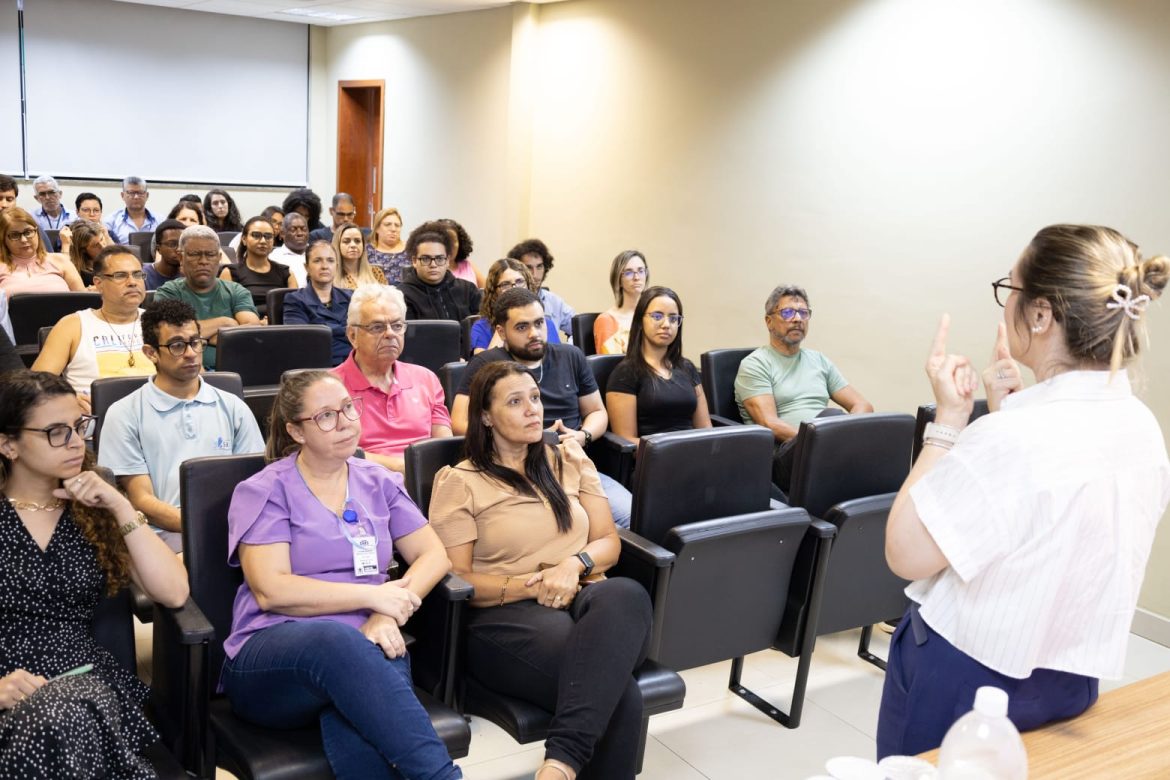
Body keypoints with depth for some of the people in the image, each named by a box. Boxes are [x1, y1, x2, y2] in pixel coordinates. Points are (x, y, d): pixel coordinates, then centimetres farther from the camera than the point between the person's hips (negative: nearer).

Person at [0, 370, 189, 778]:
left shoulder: (93, 512, 12)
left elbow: (174, 593, 1)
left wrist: (121, 508, -5)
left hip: (85, 684, 2)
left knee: (65, 713, -35)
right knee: (60, 720, -36)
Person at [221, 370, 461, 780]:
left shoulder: (376, 482, 14)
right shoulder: (263, 491, 1)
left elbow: (434, 555, 9)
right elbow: (271, 591, -11)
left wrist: (387, 615, -10)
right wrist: (373, 595, -12)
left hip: (364, 647, 3)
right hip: (272, 658, -2)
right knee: (336, 639, -39)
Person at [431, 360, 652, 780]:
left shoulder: (569, 461, 19)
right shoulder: (458, 482, 5)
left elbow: (609, 541, 16)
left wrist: (574, 564, -8)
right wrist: (533, 585, -15)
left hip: (583, 599, 5)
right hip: (506, 616, -4)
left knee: (626, 595, -40)